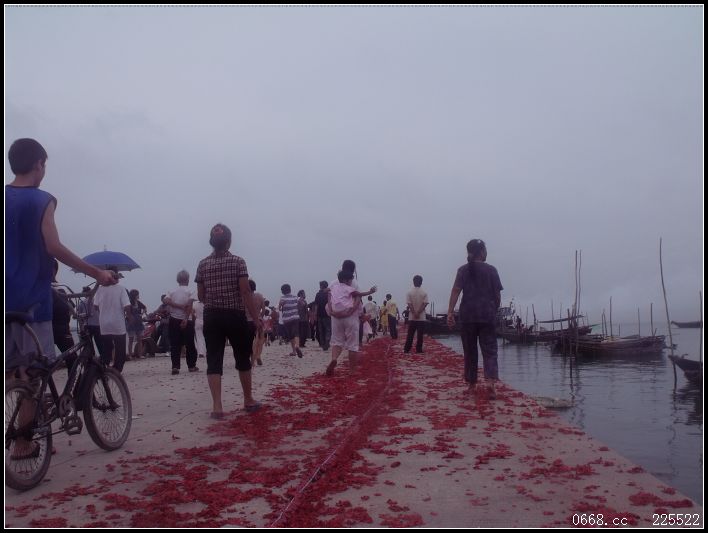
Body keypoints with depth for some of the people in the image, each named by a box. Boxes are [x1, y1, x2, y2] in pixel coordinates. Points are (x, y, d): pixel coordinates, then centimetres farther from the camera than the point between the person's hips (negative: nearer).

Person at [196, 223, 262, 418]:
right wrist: (256, 317, -9)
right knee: (243, 359, 12)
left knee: (214, 361, 3)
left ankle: (217, 406, -3)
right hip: (235, 316, -2)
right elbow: (245, 291, -12)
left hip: (212, 317, 2)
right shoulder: (238, 261, -6)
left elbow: (201, 296, 7)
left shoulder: (203, 264, 3)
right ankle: (248, 401, 23)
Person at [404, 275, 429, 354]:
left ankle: (406, 349, 5)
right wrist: (418, 312, -11)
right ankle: (419, 349, 3)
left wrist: (414, 313, -9)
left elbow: (409, 304, -8)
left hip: (412, 317, 1)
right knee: (420, 334, 4)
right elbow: (425, 304, -9)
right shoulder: (424, 293, -2)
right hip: (421, 317, -1)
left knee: (410, 334, 5)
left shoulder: (409, 292, -1)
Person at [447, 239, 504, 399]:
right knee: (489, 349, 0)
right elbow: (497, 294, 3)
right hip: (487, 315, -1)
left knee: (470, 350, 11)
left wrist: (450, 312, -11)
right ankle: (492, 381, -20)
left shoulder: (463, 270, 3)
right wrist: (495, 310, 18)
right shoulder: (491, 270, 2)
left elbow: (456, 291, -8)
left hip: (468, 315, 1)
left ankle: (472, 383, 16)